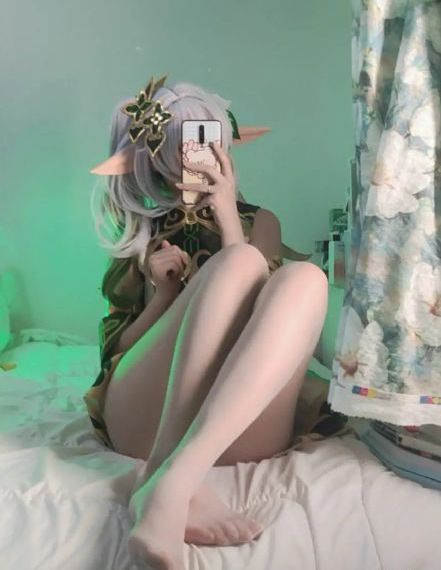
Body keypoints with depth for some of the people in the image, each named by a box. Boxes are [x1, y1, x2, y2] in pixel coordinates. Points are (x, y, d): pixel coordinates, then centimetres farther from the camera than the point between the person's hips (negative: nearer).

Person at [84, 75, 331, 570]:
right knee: (240, 262, -24)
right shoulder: (140, 232, 18)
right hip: (141, 415, -1)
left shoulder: (259, 221, 19)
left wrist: (228, 217, 0)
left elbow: (257, 309, 3)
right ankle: (182, 490, -37)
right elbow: (116, 349, 14)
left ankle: (170, 484, -37)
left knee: (304, 278, -26)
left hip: (242, 426, 1)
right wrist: (164, 292, -3)